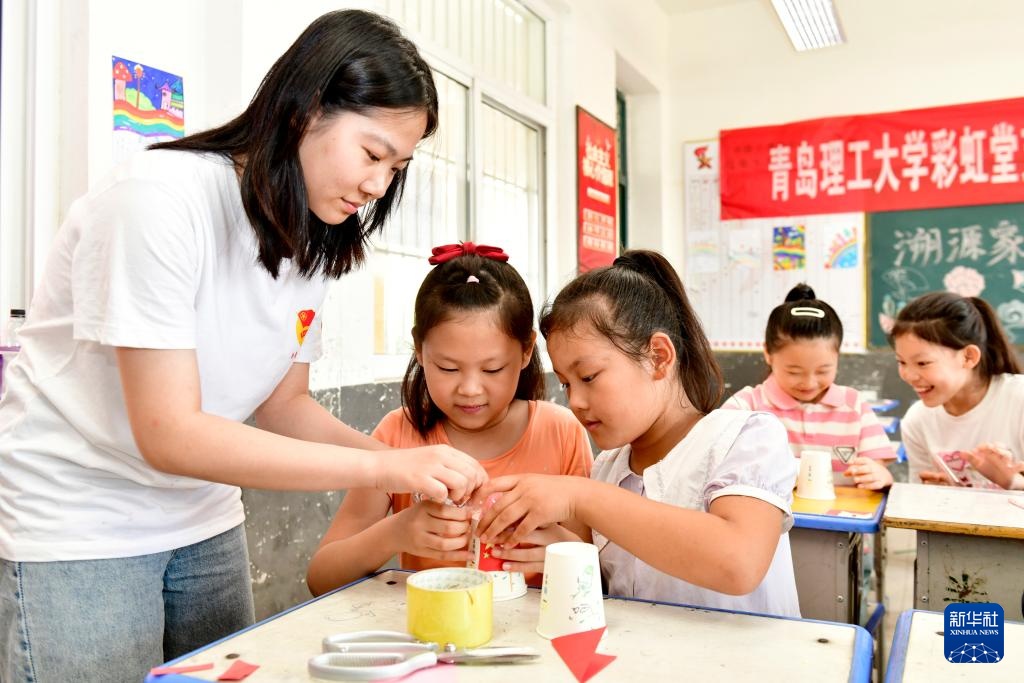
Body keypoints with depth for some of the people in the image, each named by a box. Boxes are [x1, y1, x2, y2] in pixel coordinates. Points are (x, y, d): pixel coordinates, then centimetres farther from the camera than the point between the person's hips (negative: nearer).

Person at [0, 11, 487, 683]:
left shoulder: (315, 237, -2)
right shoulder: (160, 198, -24)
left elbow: (283, 404, 1)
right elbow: (169, 435, -27)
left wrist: (413, 468, -14)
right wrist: (381, 466, -30)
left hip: (202, 519, 6)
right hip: (73, 524, -6)